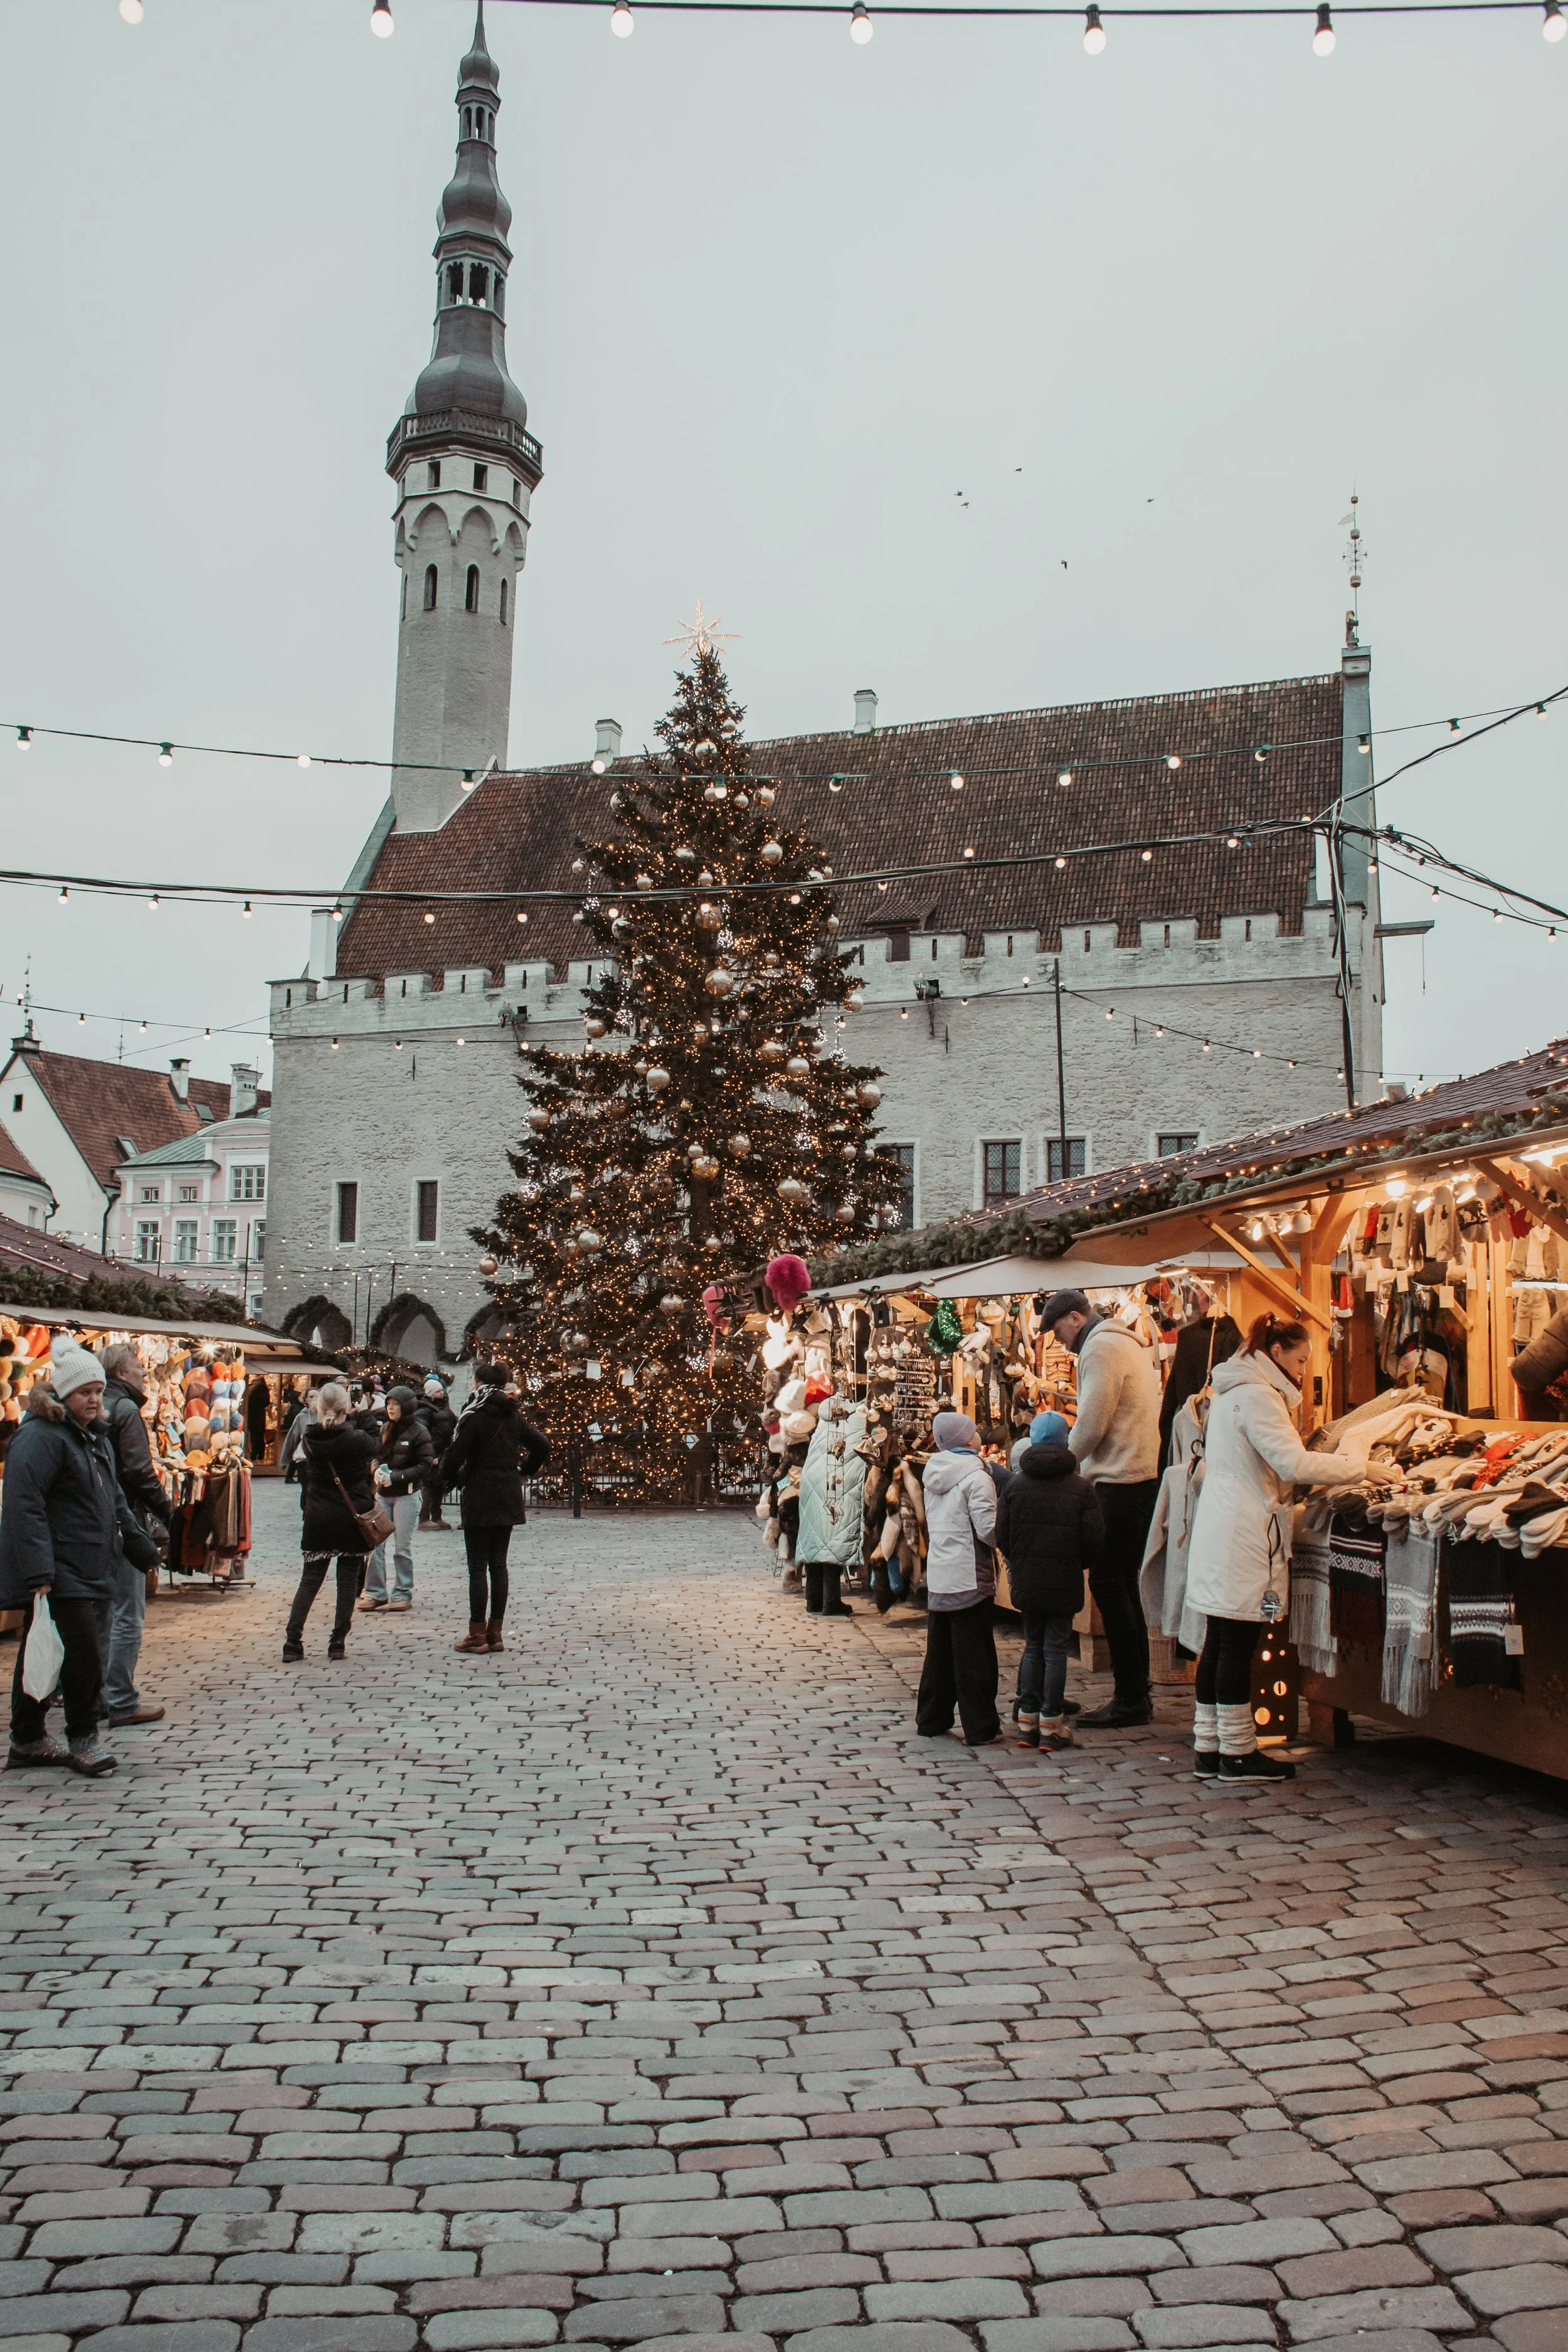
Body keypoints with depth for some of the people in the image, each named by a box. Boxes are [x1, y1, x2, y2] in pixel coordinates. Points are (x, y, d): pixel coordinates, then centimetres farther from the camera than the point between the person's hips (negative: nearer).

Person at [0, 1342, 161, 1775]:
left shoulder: (96, 1437, 18)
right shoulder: (40, 1437, -13)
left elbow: (115, 1501, 27)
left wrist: (143, 1549, 26)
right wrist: (37, 1573, -26)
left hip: (92, 1569, 9)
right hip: (57, 1574, -9)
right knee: (83, 1649, -12)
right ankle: (81, 1739, 2)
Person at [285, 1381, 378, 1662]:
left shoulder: (310, 1440, -4)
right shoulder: (357, 1439, -13)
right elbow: (374, 1447, 7)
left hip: (318, 1517, 3)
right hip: (351, 1517, -3)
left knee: (310, 1579, 9)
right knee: (348, 1580, 6)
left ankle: (293, 1642, 3)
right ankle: (338, 1642, 6)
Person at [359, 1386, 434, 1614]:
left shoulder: (419, 1432, -8)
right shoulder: (385, 1429, 9)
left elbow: (425, 1466, -12)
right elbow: (375, 1455, 16)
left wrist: (395, 1477, -18)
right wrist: (378, 1470, -8)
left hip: (406, 1495, -5)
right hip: (383, 1494, 5)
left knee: (402, 1547, 1)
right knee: (374, 1543, 0)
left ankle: (404, 1594, 11)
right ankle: (375, 1593, 8)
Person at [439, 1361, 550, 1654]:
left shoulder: (475, 1417, -12)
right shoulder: (513, 1416, 8)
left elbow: (455, 1455, -17)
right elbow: (541, 1446, 12)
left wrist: (450, 1478, 2)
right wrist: (524, 1473, 20)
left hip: (480, 1497, -7)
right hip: (509, 1497, 7)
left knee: (477, 1567, -1)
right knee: (498, 1564, 10)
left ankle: (477, 1634, 2)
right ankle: (495, 1632, 13)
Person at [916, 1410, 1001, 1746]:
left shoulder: (933, 1475, 9)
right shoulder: (976, 1476, -14)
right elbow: (989, 1530, -19)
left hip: (938, 1576, 7)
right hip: (969, 1577, -7)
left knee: (939, 1651, 15)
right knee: (974, 1654, -1)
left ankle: (931, 1720, 21)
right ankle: (980, 1727, 4)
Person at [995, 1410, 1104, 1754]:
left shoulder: (1014, 1485, -1)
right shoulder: (1081, 1489, -8)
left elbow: (1000, 1535, 0)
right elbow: (1095, 1541, -8)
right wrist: (1085, 1564, 12)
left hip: (1026, 1582, 2)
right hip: (1064, 1583, -2)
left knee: (1033, 1646, 14)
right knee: (1056, 1648, 4)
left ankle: (1027, 1722, 14)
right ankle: (1051, 1725, 5)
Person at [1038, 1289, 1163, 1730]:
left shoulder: (1101, 1348, -11)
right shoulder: (1128, 1344, 21)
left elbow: (1091, 1424, -16)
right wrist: (1075, 1465, 15)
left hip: (1120, 1484, -10)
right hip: (1144, 1475, 10)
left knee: (1108, 1584, -6)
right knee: (1123, 1585, 13)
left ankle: (1130, 1700, -4)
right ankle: (1137, 1693, 18)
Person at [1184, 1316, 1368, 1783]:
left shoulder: (1231, 1391, 18)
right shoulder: (1257, 1396, -14)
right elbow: (1293, 1464, -21)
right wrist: (1353, 1462, -10)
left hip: (1219, 1529, 10)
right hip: (1243, 1538, -10)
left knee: (1219, 1644, 11)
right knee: (1238, 1645, -3)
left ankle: (1208, 1749, 16)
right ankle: (1238, 1753, 4)